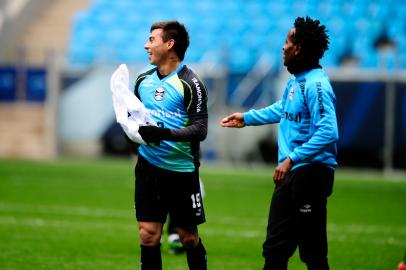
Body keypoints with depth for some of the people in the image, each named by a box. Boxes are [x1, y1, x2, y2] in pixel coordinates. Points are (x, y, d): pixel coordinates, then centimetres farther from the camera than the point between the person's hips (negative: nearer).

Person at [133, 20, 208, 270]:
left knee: (189, 237, 4)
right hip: (148, 165, 5)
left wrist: (165, 134, -28)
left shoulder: (190, 84, -10)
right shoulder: (143, 80, 9)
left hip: (182, 171, -5)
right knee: (148, 235, 1)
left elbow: (200, 129, -16)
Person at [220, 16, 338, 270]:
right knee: (275, 247, 17)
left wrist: (292, 159, -29)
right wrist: (247, 118, 42)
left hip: (310, 172, -10)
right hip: (290, 173, 10)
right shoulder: (296, 80, 11)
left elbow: (328, 132, -27)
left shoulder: (316, 84, -18)